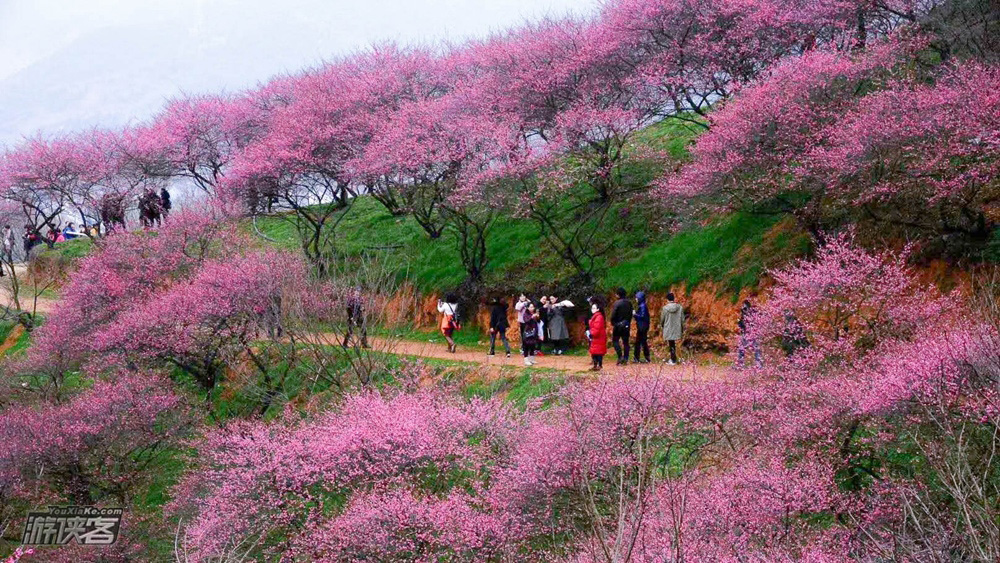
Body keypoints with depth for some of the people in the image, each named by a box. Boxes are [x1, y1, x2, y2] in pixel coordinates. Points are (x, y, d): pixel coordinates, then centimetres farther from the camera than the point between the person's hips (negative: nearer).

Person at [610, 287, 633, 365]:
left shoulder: (617, 303, -15)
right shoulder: (629, 303, 4)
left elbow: (613, 315, -14)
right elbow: (630, 314, 10)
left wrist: (612, 324, -1)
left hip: (618, 324, -6)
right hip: (627, 325, 6)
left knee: (615, 340, 5)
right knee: (626, 341, 10)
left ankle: (620, 357, -8)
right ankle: (626, 359, 9)